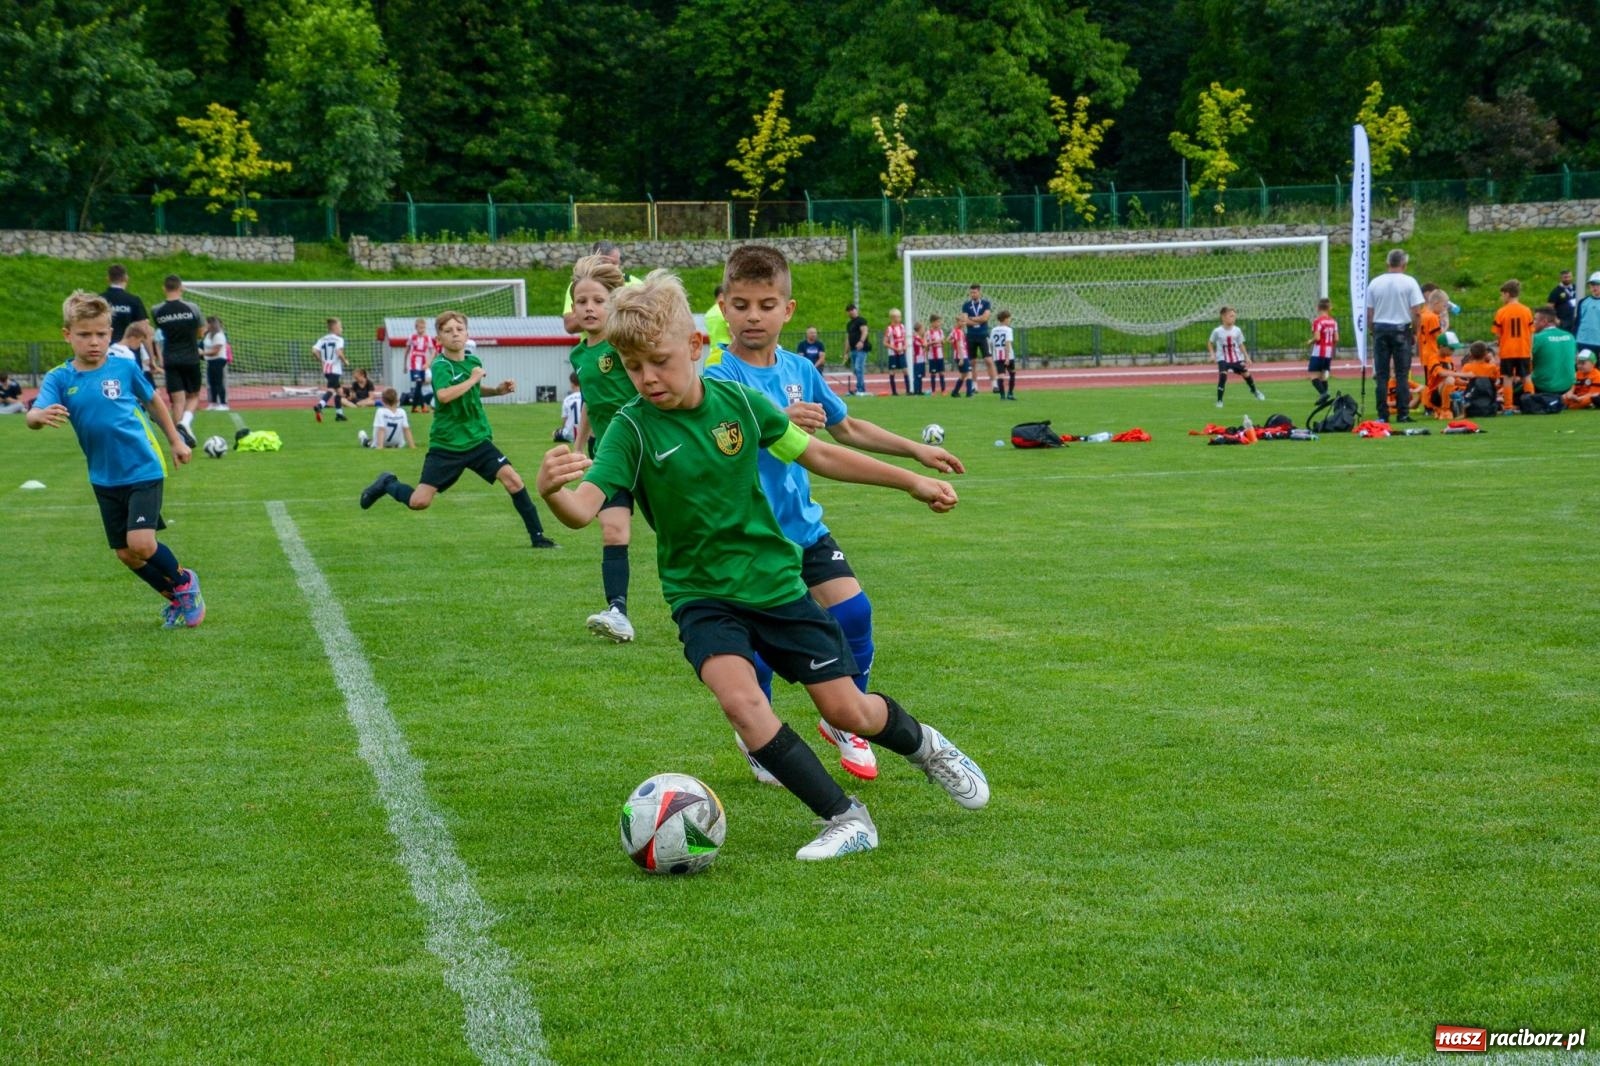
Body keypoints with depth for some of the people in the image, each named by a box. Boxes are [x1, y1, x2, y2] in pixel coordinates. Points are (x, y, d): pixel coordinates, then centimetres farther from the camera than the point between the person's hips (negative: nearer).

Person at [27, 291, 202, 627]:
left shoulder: (125, 368, -7)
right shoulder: (59, 379, -5)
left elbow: (153, 400, 11)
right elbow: (34, 415, -21)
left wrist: (176, 440, 17)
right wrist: (41, 416, -45)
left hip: (143, 470, -4)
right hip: (105, 479, 4)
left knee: (141, 544, -17)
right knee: (125, 554, 9)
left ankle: (184, 582, 12)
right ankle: (175, 598, 31)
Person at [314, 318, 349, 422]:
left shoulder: (322, 339, 11)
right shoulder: (339, 339, -6)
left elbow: (315, 350, -2)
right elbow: (339, 352, -21)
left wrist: (323, 360, 9)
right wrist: (345, 361, -5)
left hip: (325, 368, 7)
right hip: (335, 368, -7)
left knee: (338, 390, 20)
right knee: (331, 390, -15)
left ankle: (339, 414, 24)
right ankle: (319, 406, -38)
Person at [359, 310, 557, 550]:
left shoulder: (473, 361, 6)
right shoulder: (441, 366, -13)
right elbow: (444, 395, -34)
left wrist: (497, 390, 12)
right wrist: (472, 379, -23)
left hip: (477, 440, 4)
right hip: (446, 445, -4)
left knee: (512, 480, -14)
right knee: (419, 502, -6)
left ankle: (538, 536, -3)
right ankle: (387, 484, 26)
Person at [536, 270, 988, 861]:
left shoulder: (737, 401, -9)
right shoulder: (633, 429, -16)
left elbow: (815, 453, 6)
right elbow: (583, 509, -29)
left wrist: (910, 480, 9)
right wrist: (552, 492, -53)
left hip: (775, 583, 2)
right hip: (702, 596, -1)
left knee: (846, 710, 4)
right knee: (741, 700, -27)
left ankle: (923, 745, 39)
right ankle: (845, 819, -15)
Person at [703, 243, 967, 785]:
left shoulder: (799, 370, 6)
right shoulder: (716, 375, -14)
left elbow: (847, 428, 21)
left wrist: (915, 450, 21)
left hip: (804, 524, 5)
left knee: (853, 610, -7)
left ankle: (844, 724, 15)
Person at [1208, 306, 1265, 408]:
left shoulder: (1237, 330, -2)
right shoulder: (1217, 331, -10)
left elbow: (1241, 345, 8)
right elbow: (1210, 343, 4)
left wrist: (1247, 357, 9)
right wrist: (1212, 354, -10)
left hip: (1237, 358, 3)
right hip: (1223, 359, -3)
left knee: (1246, 374, 7)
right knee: (1223, 375, -22)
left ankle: (1254, 391, 39)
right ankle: (1219, 401, -13)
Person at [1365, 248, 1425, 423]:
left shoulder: (1375, 283, 3)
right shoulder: (1409, 282, -4)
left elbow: (1368, 313, 3)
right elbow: (1417, 313, -8)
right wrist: (1414, 333, 3)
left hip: (1380, 329, 2)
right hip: (1401, 330, -2)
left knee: (1381, 375, 4)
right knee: (1402, 374, 2)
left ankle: (1382, 415, 2)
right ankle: (1403, 414, -1)